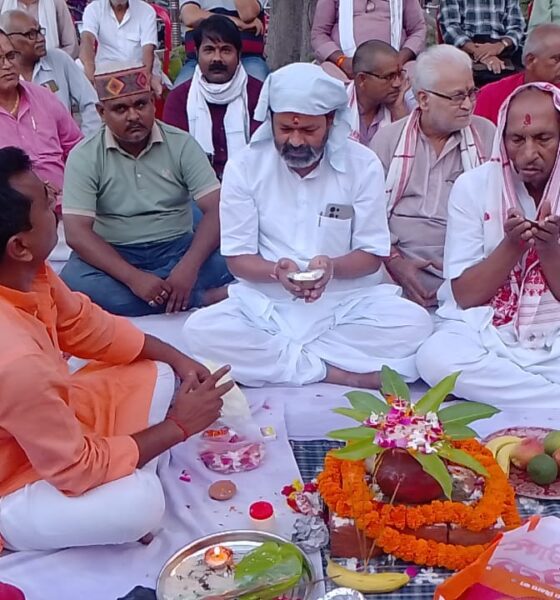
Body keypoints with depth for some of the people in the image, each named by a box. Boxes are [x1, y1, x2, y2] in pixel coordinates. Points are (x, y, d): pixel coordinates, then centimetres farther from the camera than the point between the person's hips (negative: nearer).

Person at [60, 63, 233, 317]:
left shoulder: (182, 144, -3)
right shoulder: (84, 156, -6)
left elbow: (217, 210, -11)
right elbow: (77, 233, -16)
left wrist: (189, 268, -29)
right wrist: (134, 278, -30)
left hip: (176, 248, -1)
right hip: (113, 254, 1)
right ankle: (206, 298, -28)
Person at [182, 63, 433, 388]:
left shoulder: (363, 164, -4)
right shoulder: (243, 166, -3)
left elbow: (371, 256, -3)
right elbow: (238, 258, -3)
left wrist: (332, 267, -25)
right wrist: (276, 271, -26)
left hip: (348, 300, 0)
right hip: (266, 304, 1)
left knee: (414, 323, -27)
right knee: (199, 330, -28)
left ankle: (272, 356, -19)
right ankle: (347, 373, -23)